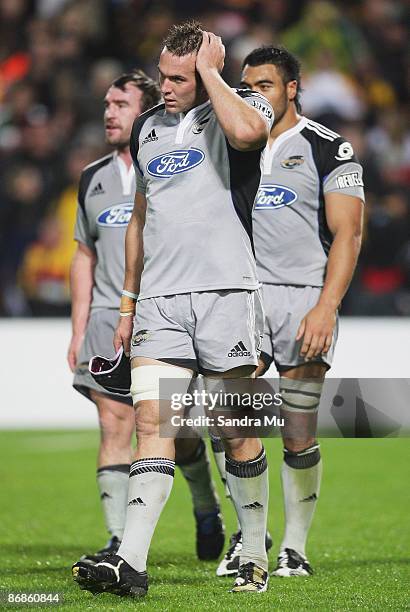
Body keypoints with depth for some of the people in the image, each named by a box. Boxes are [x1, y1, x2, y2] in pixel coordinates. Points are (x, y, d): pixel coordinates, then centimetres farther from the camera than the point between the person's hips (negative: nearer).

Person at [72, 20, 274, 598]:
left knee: (237, 434, 1)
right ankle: (131, 563, -16)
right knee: (151, 423, -8)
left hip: (226, 293, -4)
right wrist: (128, 303, 24)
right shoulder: (148, 127, 18)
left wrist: (211, 71, -13)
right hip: (159, 303, 4)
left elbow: (247, 132, -28)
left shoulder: (240, 106, 0)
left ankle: (255, 556, 15)